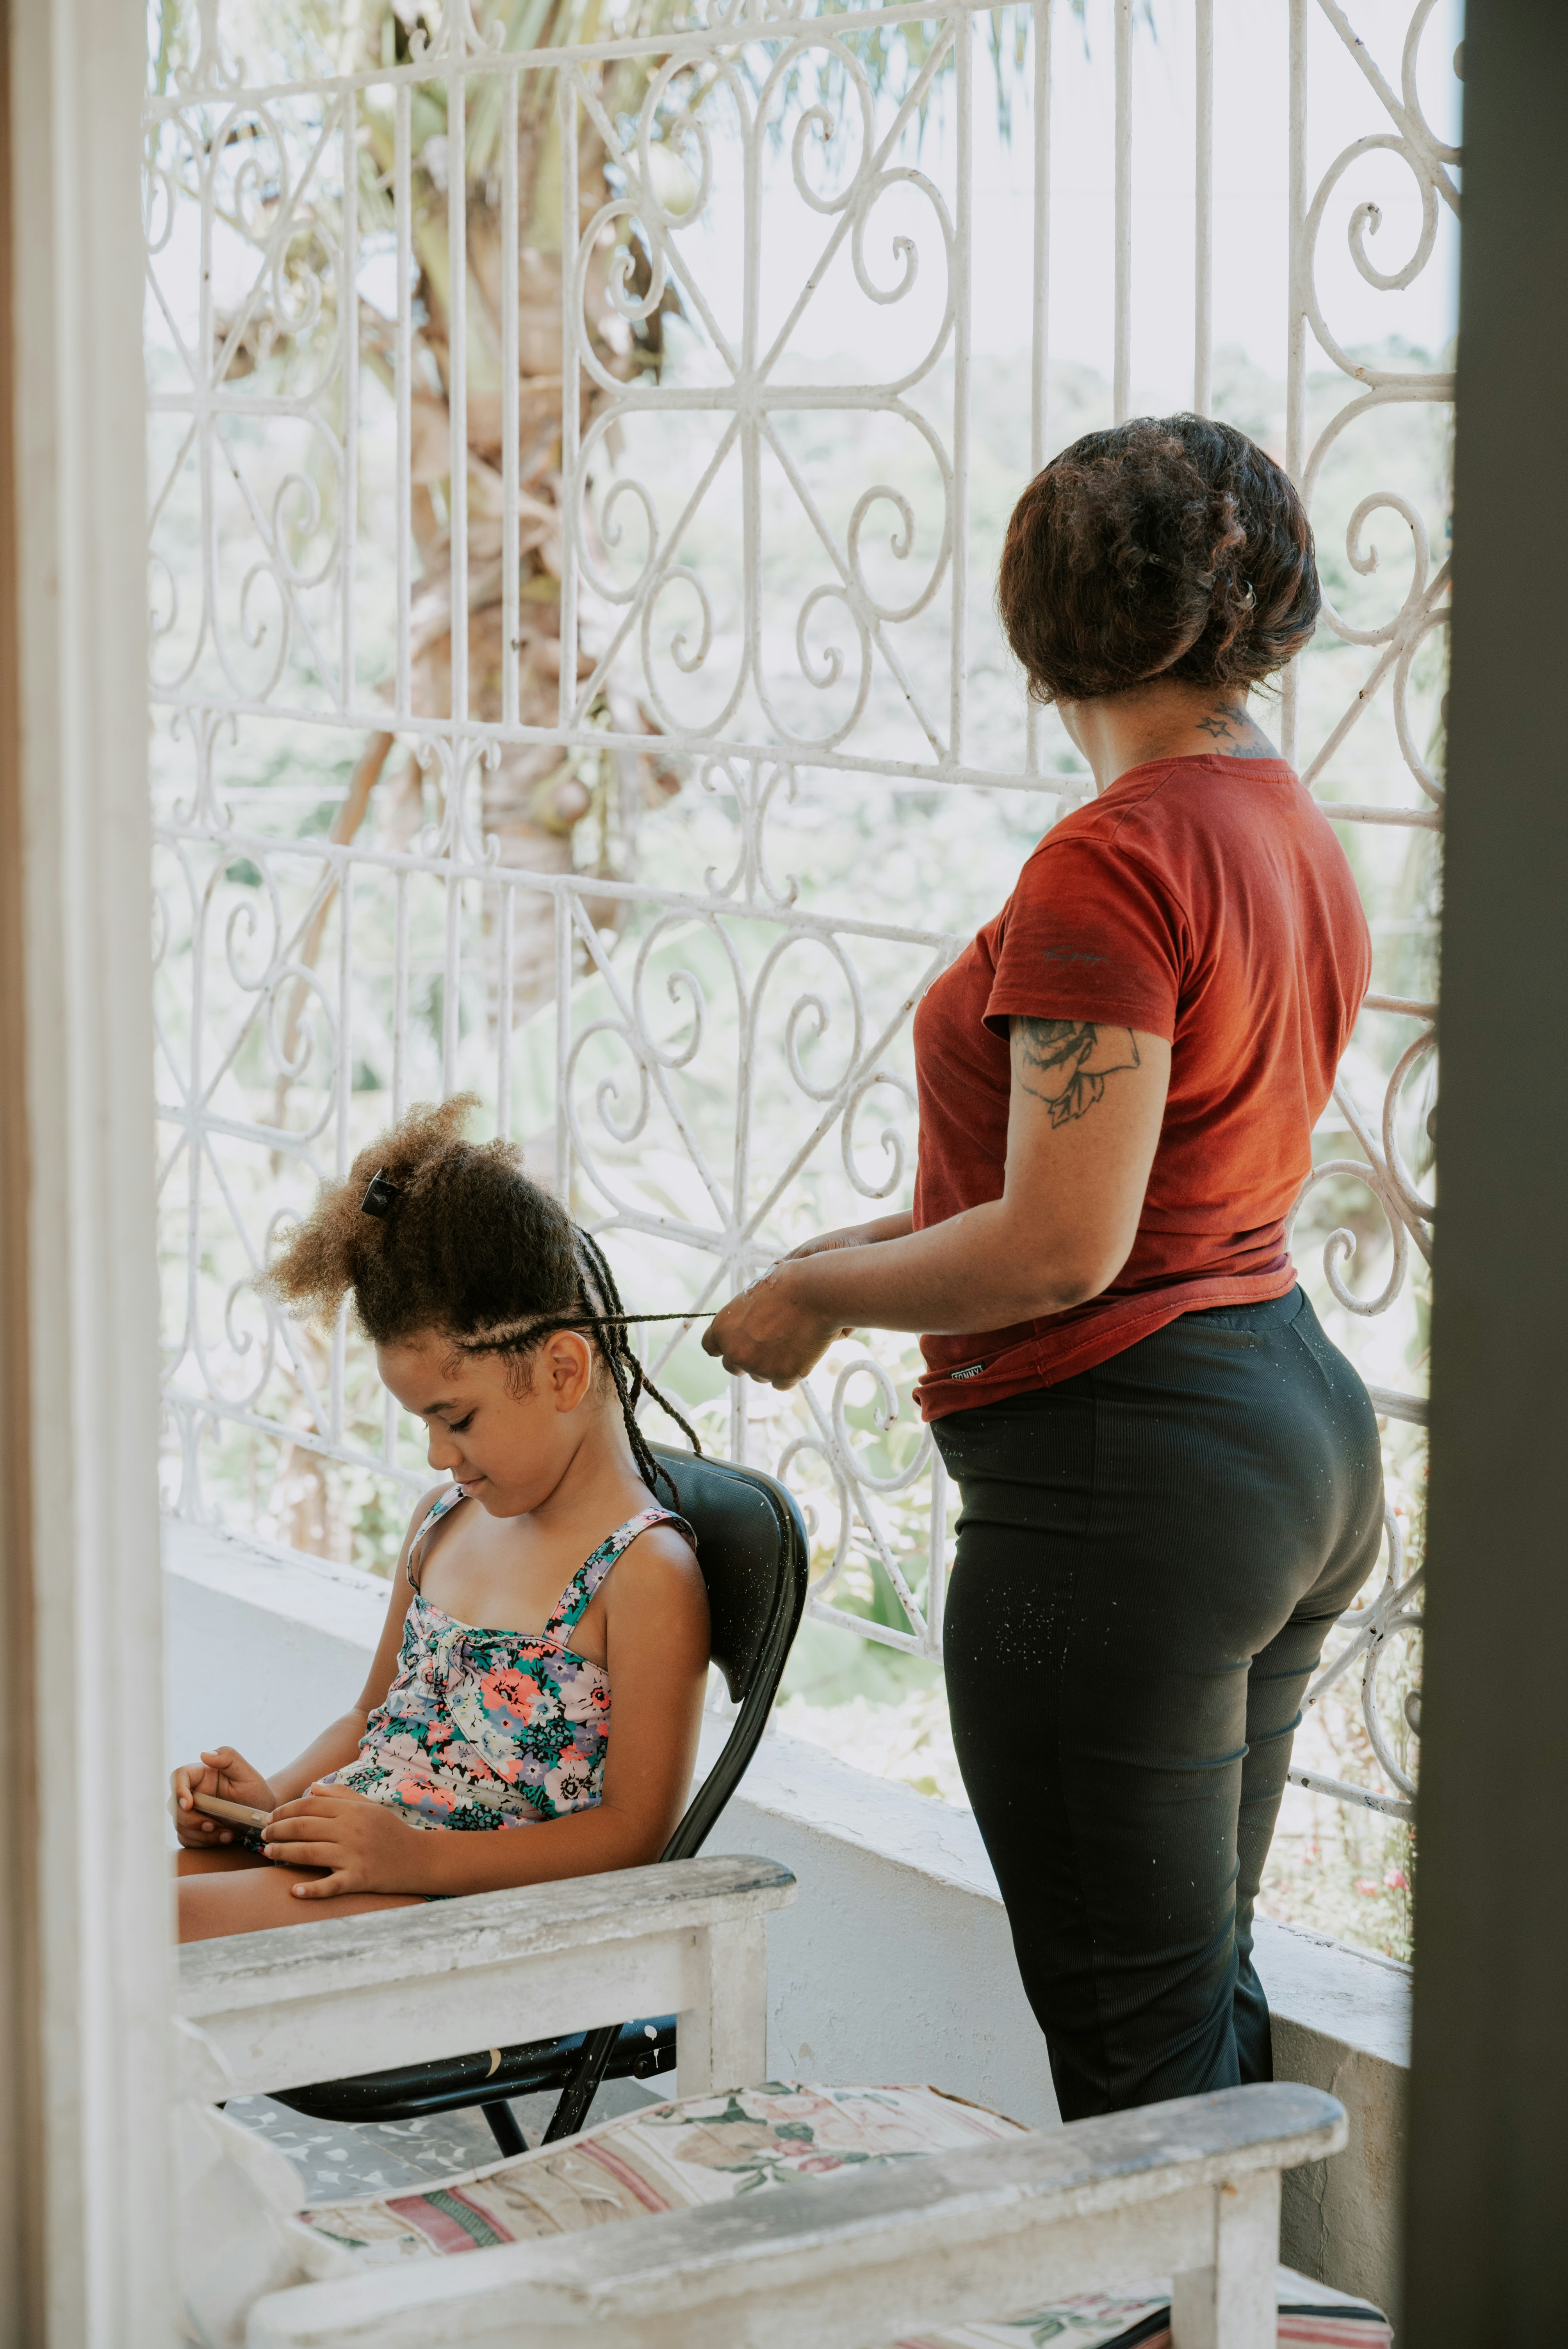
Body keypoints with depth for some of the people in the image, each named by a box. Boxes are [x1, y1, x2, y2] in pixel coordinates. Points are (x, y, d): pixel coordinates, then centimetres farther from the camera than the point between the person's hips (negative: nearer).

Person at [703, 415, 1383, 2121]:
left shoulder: (1113, 863, -18)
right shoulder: (1298, 837, 10)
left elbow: (1061, 1251, -22)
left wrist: (814, 1292, -7)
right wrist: (892, 1241, 19)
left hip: (1127, 1469, -10)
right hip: (1302, 1424, 10)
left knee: (1135, 2041, 0)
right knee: (1209, 1991, 20)